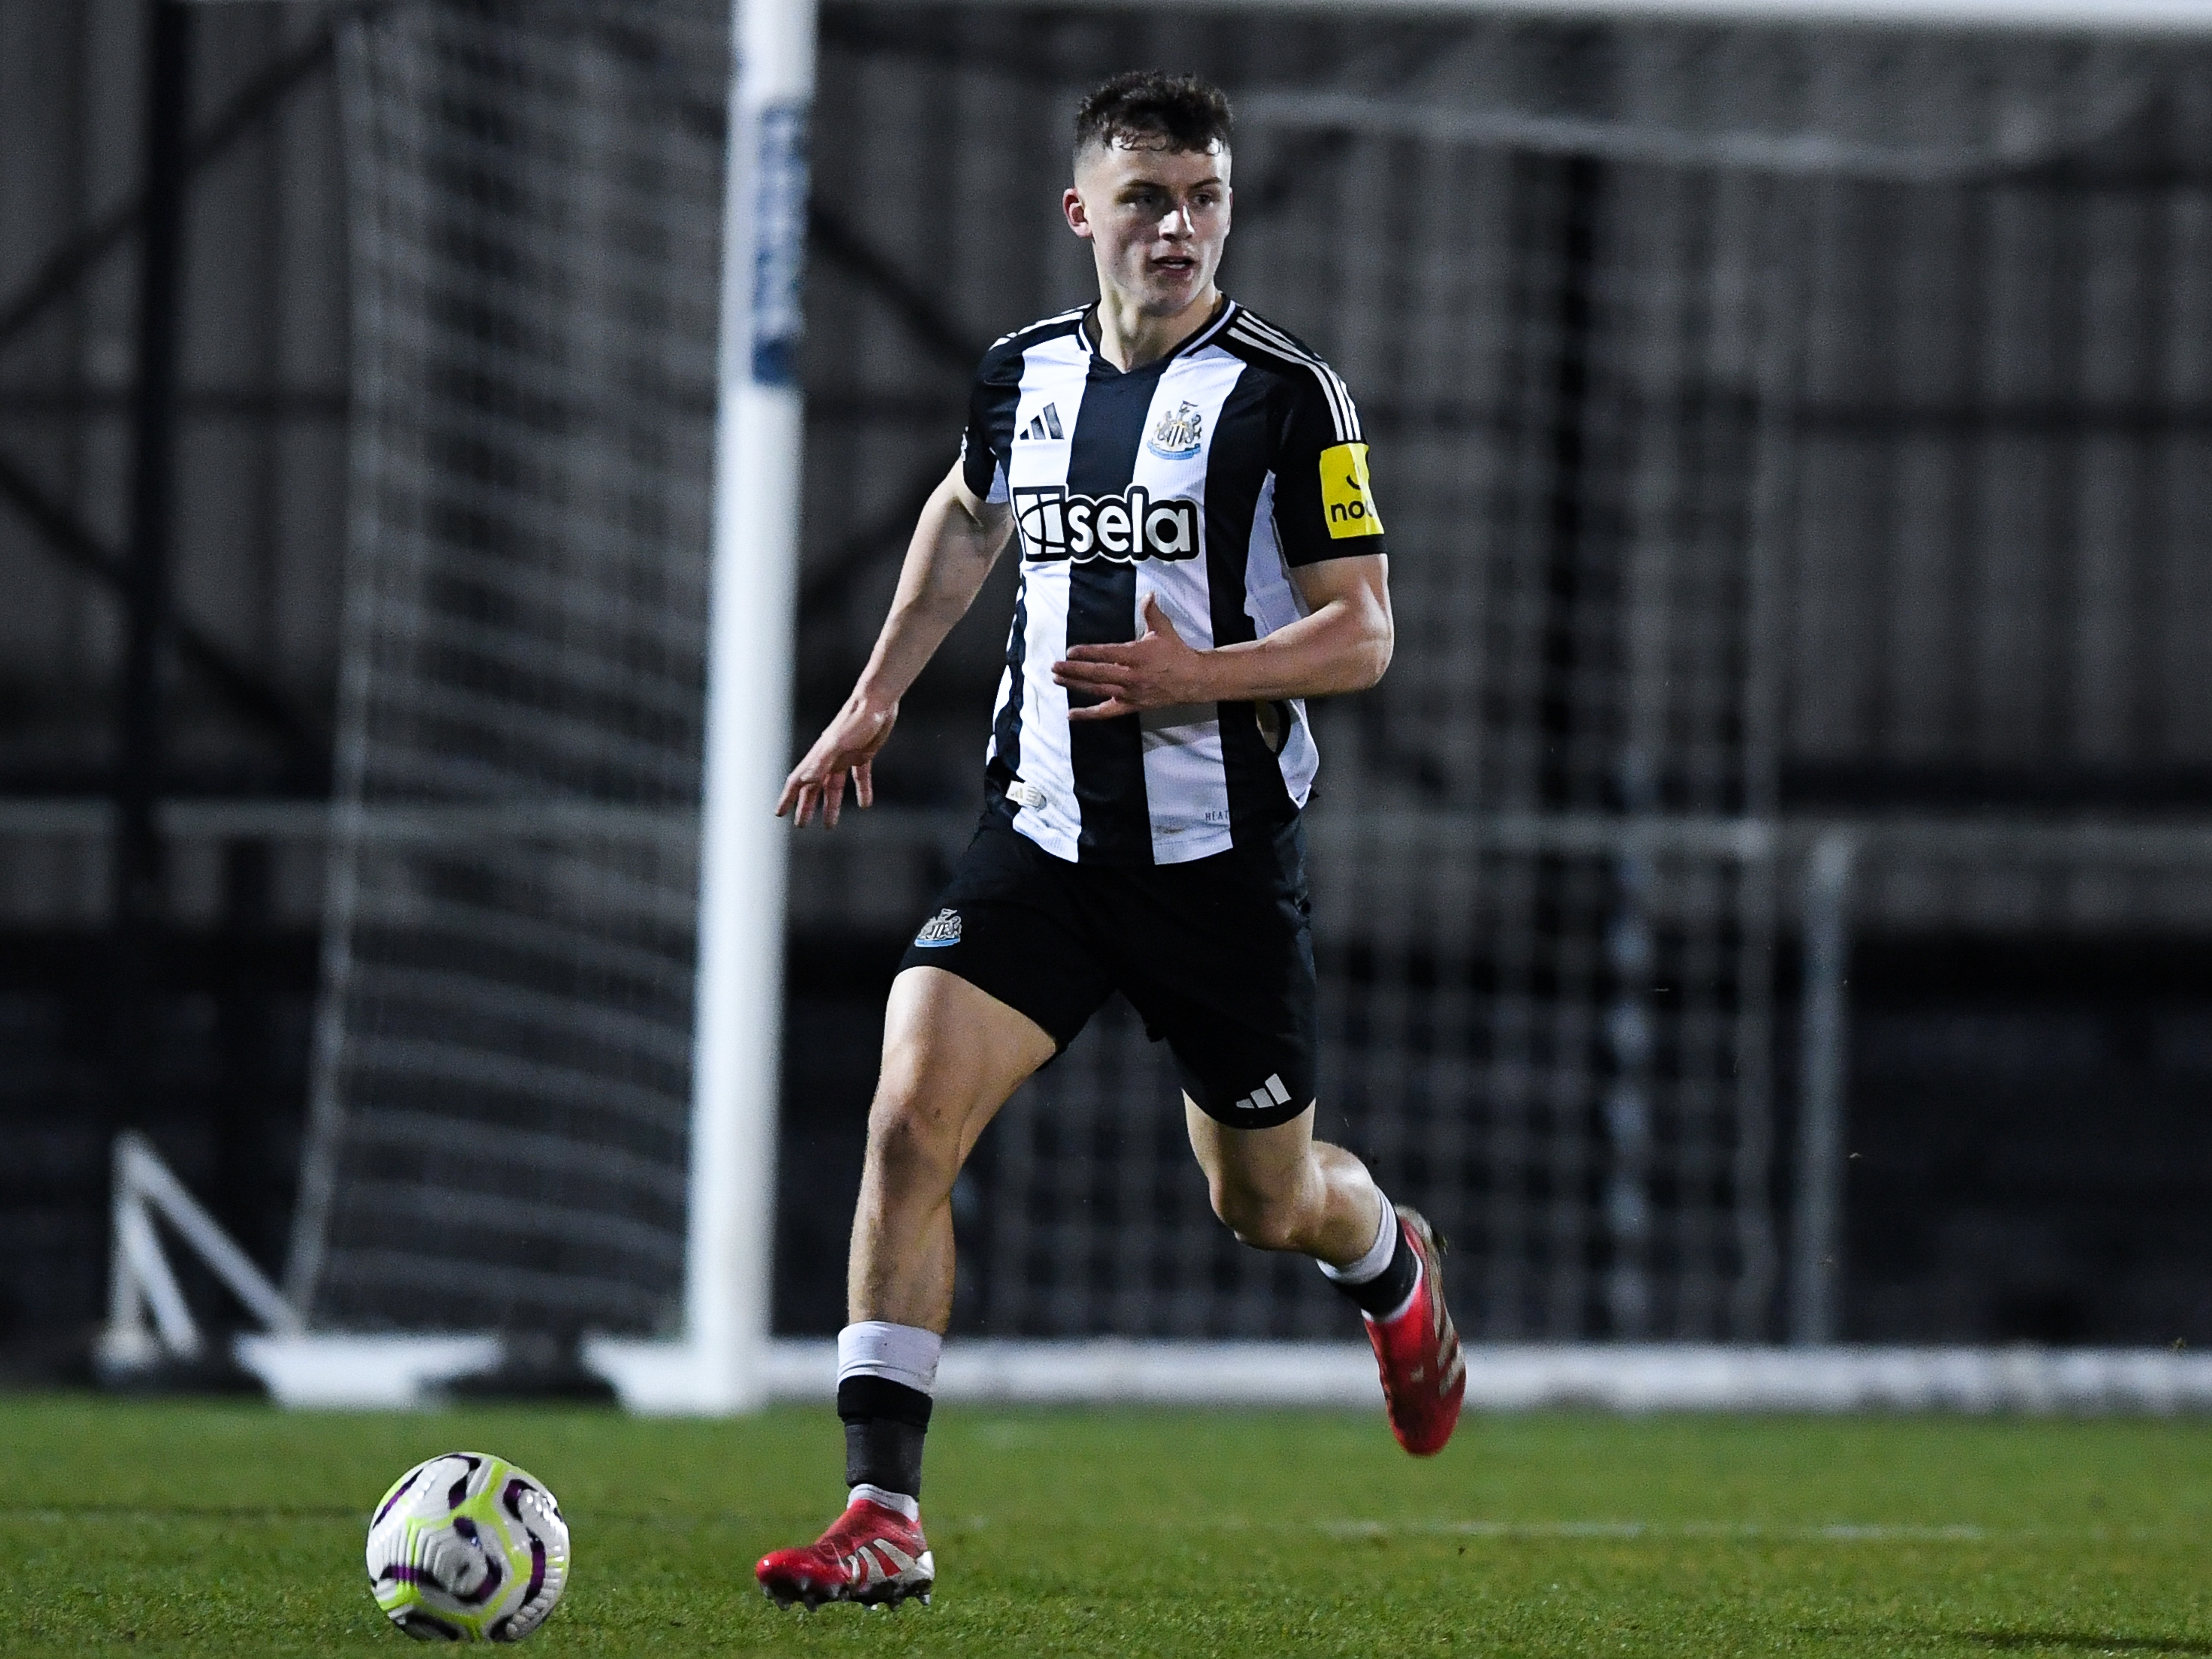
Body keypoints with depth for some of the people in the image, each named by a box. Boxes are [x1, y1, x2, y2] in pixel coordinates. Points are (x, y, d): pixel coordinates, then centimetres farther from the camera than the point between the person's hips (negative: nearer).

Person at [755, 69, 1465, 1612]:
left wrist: (1199, 676, -25)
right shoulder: (1024, 376, 6)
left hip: (1223, 854, -3)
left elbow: (1362, 635, -9)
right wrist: (878, 698, 25)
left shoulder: (1287, 396, -9)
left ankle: (1395, 1274, 51)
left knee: (1267, 1202, 12)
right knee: (911, 1119, -17)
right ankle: (884, 1515, -15)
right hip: (1042, 836, 3)